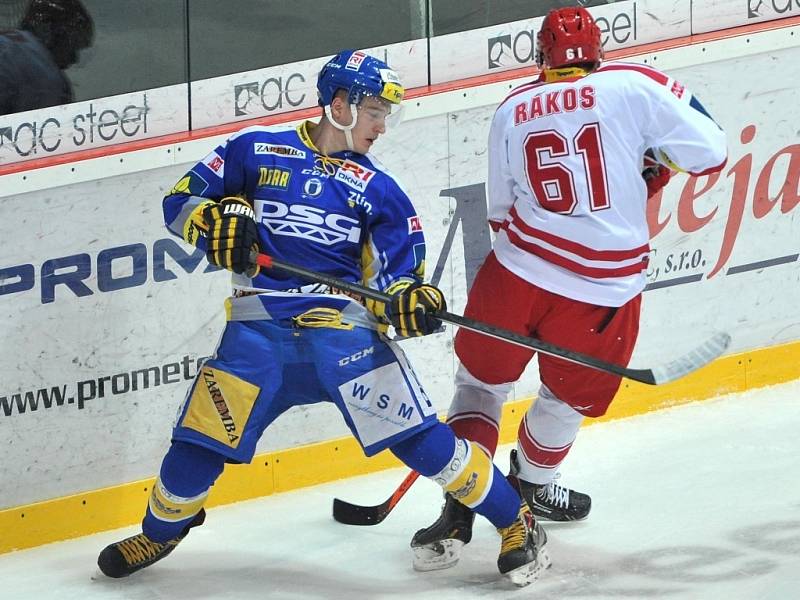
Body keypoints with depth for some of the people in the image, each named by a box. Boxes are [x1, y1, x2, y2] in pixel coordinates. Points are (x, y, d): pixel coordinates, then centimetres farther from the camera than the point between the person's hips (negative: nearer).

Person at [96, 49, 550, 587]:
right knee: (200, 440, -6)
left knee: (415, 432, -12)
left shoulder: (378, 190, 10)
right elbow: (181, 201, 8)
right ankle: (160, 531, 24)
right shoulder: (256, 151, 8)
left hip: (345, 326, 0)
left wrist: (409, 301, -17)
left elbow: (398, 275, 6)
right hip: (259, 327, 0)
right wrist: (218, 221, -14)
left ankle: (516, 522, 1)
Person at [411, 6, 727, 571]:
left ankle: (459, 507, 8)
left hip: (518, 271, 2)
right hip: (605, 290, -2)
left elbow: (502, 211, 13)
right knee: (571, 395, 23)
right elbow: (709, 151, -8)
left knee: (481, 380, 19)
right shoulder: (635, 86, -6)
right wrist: (656, 162, 11)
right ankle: (533, 484, 43)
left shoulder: (510, 112, 6)